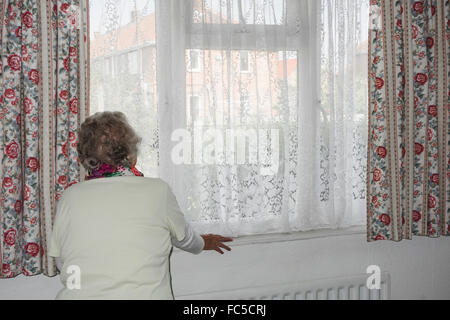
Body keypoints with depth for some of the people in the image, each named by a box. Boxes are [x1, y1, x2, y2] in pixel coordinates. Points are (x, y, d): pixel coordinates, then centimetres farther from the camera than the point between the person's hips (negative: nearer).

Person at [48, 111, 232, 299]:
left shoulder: (69, 198, 1)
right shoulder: (157, 191, -3)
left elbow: (61, 263, 10)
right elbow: (183, 237, 15)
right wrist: (202, 244, 38)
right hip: (144, 294, -2)